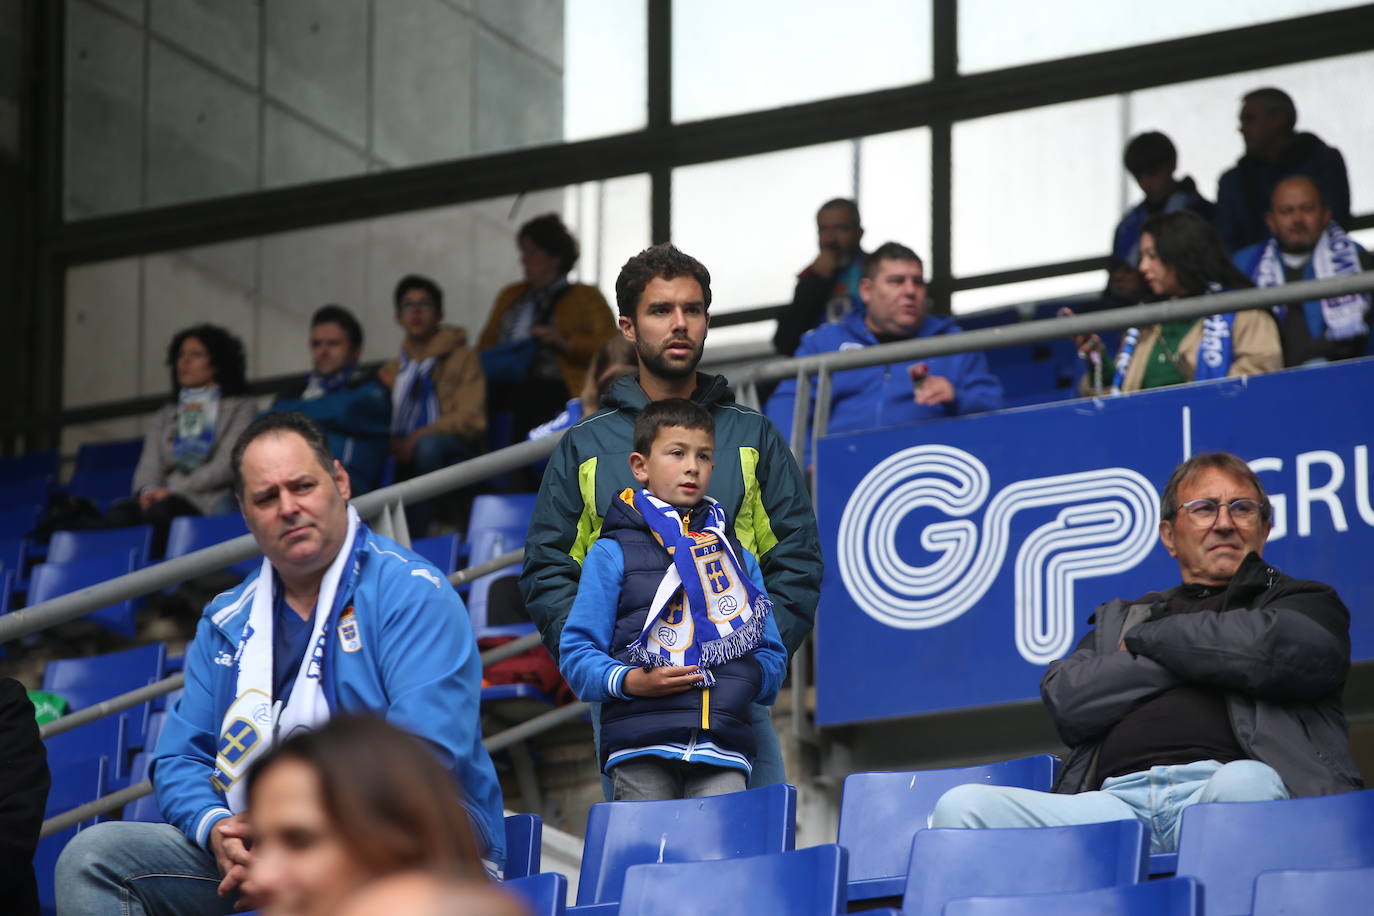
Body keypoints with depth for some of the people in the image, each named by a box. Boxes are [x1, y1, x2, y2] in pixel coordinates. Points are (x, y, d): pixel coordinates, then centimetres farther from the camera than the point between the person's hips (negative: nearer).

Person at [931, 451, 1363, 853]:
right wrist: (1208, 650, 8)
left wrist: (1150, 638, 13)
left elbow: (1290, 653, 0)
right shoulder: (1120, 620, 34)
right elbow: (1067, 702, 12)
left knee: (1245, 783, -41)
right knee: (962, 807, -22)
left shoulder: (1303, 601, 27)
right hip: (1117, 799, 3)